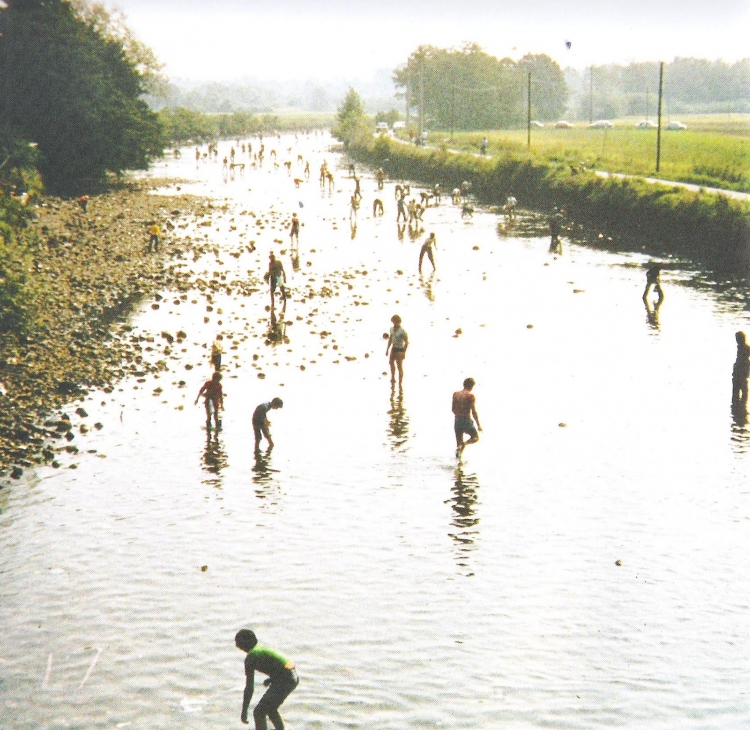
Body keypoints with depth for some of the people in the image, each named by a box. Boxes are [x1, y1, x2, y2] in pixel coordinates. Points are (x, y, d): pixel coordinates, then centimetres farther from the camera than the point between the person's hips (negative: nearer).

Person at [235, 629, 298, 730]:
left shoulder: (250, 657, -9)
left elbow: (249, 688, -12)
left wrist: (244, 711, -9)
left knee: (259, 712, -5)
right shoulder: (262, 648, 16)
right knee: (269, 709, 28)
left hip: (284, 680, -9)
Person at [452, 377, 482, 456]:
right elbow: (474, 412, -13)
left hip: (457, 421, 5)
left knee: (459, 441, 15)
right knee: (476, 438, 13)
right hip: (467, 421, -5)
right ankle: (464, 444, -17)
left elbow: (453, 409, 12)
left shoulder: (456, 394, 5)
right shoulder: (470, 396, -11)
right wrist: (478, 425, -8)